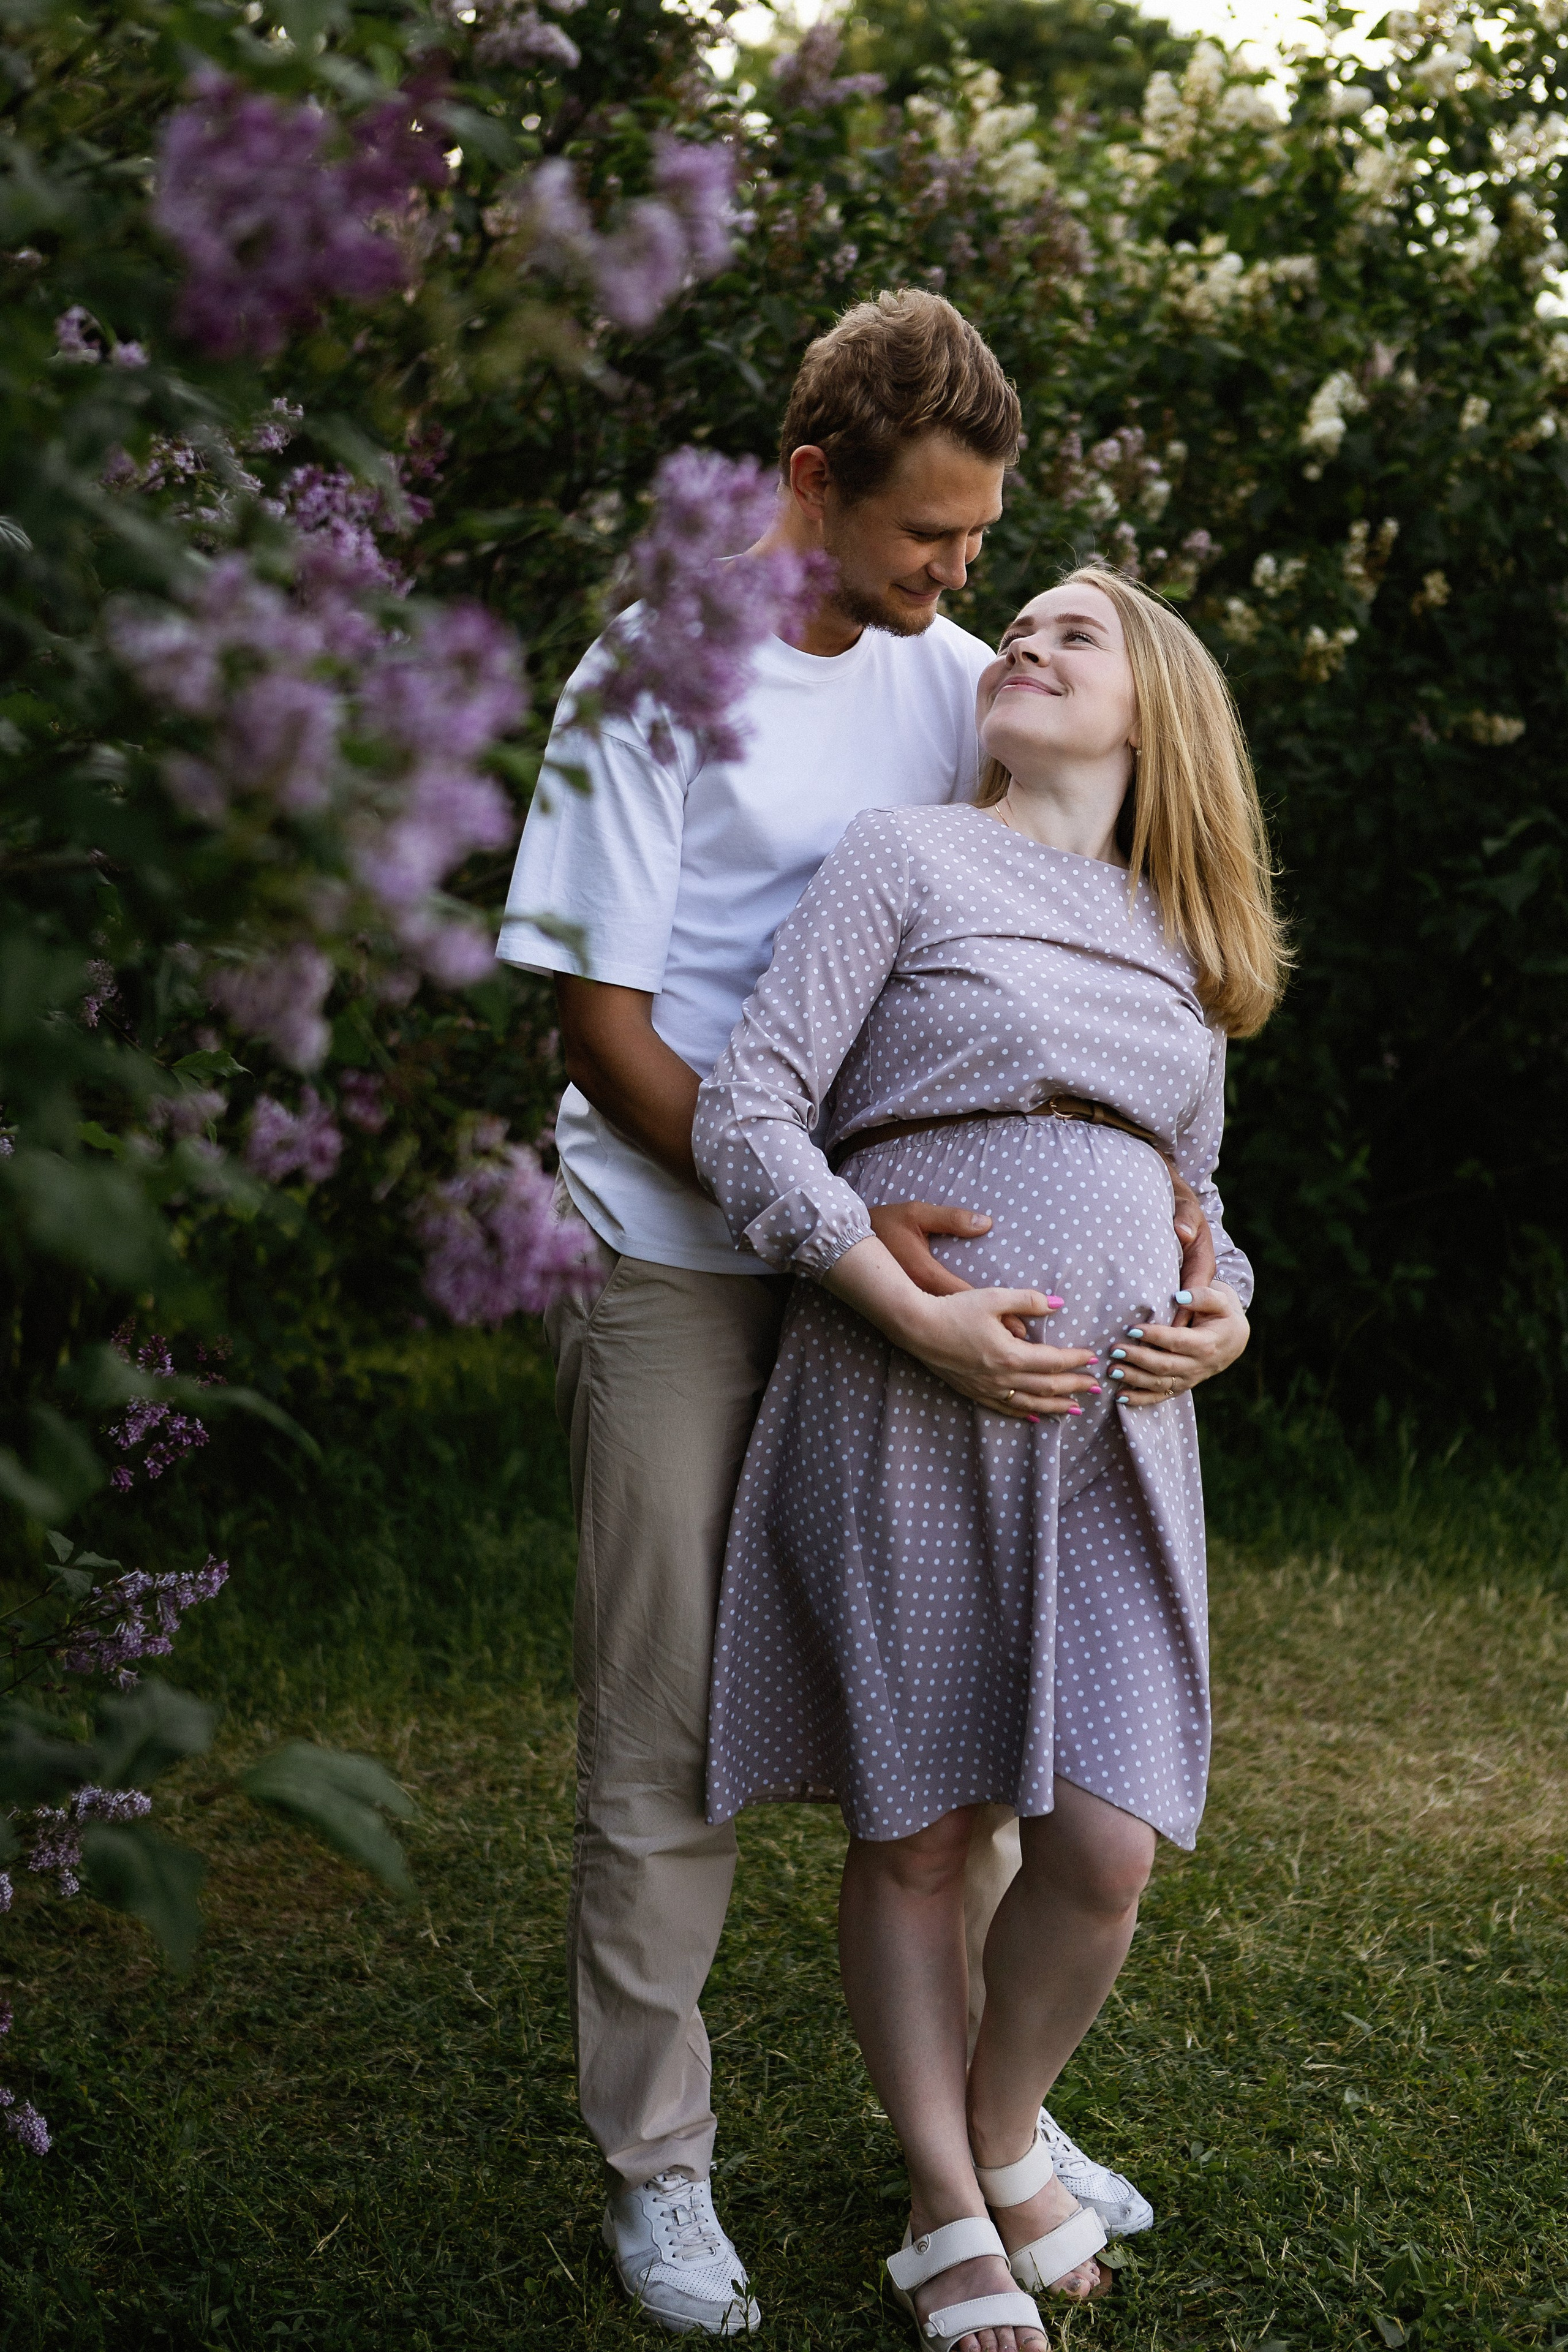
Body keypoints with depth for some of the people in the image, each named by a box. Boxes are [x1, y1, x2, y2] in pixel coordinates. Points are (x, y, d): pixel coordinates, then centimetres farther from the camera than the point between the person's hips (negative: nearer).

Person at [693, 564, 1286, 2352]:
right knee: (914, 1838, 5)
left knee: (1106, 1851, -3)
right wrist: (921, 1320, -16)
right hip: (901, 1411, -4)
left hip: (1115, 1429, 4)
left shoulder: (1181, 946, 17)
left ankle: (1006, 2132, 26)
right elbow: (747, 1118, -8)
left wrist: (1223, 1316, 3)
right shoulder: (907, 861, 0)